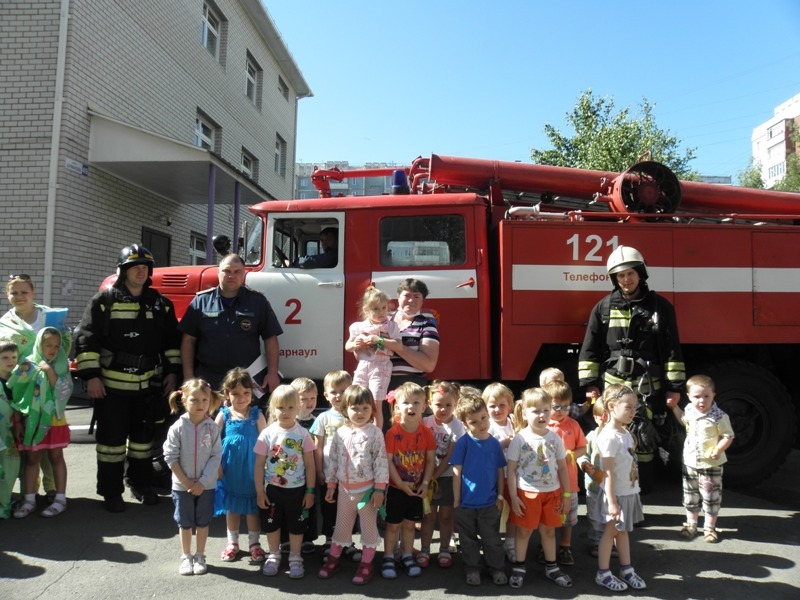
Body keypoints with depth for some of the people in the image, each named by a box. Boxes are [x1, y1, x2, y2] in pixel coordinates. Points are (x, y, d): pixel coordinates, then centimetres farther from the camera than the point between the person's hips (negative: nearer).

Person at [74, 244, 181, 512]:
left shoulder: (160, 303, 8)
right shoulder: (104, 300, -4)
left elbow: (172, 339, 12)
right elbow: (86, 338, -7)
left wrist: (172, 372, 5)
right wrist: (91, 376, -12)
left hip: (149, 384, 4)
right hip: (112, 383, -3)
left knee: (144, 436, 14)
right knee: (112, 437, 4)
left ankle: (141, 483, 29)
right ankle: (111, 492, 17)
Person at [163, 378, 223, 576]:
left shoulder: (212, 427, -11)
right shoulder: (177, 428, -12)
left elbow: (216, 456, -10)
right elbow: (170, 457, -10)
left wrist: (202, 482, -15)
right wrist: (186, 482, -11)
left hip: (206, 485, 0)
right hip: (182, 485, 0)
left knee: (203, 522, 13)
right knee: (185, 523, 14)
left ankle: (200, 556, 30)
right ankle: (186, 557, 31)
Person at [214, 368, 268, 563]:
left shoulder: (257, 415, -6)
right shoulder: (223, 415, -4)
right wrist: (216, 465, -5)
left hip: (252, 468, -1)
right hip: (230, 469, 1)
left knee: (253, 506, 10)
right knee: (232, 506, 15)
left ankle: (254, 543, 26)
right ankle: (232, 543, 32)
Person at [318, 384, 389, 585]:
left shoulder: (375, 433, -12)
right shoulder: (340, 433, 0)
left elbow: (381, 462, -13)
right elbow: (332, 459, 7)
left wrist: (379, 489, -15)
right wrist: (330, 485, 8)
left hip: (366, 488, -4)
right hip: (345, 488, 4)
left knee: (368, 525, 9)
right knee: (341, 524, 18)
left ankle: (367, 563, 23)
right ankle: (334, 558, 34)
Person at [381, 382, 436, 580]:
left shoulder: (426, 433, -7)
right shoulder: (392, 433, -16)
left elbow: (430, 460, -2)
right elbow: (388, 461, -15)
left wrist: (425, 483, -9)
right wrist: (400, 483, -19)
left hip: (416, 489, 3)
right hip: (396, 488, -3)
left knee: (409, 524, 16)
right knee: (393, 524, 9)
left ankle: (407, 556, 32)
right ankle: (388, 558, 24)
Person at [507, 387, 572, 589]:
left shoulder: (555, 438, -2)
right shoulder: (519, 439, -12)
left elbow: (562, 468, 5)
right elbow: (511, 470, -8)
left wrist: (566, 494, 4)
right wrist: (513, 496, -11)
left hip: (552, 492, 3)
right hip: (526, 493, -3)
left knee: (549, 530, 16)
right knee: (524, 531, 9)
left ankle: (551, 567, 32)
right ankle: (519, 568, 24)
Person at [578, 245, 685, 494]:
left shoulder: (660, 306, 3)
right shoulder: (603, 308, 5)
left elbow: (673, 349, 3)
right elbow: (590, 349, 5)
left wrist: (674, 386, 0)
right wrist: (590, 384, 0)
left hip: (647, 386, -1)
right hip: (612, 385, 1)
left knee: (643, 439, 2)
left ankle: (641, 496, 16)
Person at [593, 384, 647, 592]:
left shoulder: (626, 433, 5)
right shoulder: (609, 437, -22)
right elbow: (608, 473, -22)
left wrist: (632, 490, 15)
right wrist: (612, 502, -22)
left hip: (629, 492, 8)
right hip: (616, 494, -8)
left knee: (623, 531, 19)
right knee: (611, 532, 6)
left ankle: (626, 570, 32)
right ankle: (603, 574, 20)